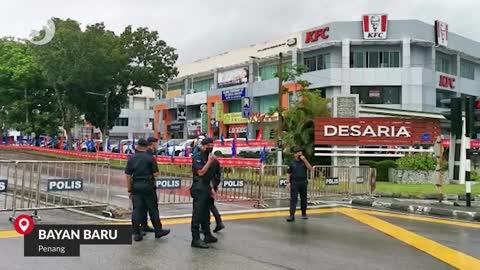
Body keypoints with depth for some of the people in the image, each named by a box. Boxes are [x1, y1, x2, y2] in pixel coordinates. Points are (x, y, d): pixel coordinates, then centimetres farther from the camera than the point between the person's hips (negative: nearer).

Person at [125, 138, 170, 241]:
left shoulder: (132, 158, 2)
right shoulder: (150, 158, -5)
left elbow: (128, 176, 1)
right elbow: (155, 174, -7)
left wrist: (129, 190, 6)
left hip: (136, 186, 2)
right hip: (148, 185, -2)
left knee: (136, 209, 6)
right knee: (153, 209, 7)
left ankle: (136, 233, 7)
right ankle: (158, 231, 16)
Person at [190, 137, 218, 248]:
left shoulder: (208, 158, 16)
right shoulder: (198, 157, -11)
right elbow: (201, 172, -21)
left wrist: (211, 188, 17)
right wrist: (209, 162, -19)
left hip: (206, 189, 9)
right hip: (199, 189, -9)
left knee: (206, 214, 17)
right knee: (197, 214, -8)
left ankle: (207, 236, 27)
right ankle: (196, 239, -7)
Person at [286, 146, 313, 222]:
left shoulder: (304, 162, 7)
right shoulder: (292, 163, 3)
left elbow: (311, 169, -7)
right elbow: (289, 174, 5)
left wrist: (305, 160, -12)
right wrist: (288, 182, -5)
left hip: (303, 183, 2)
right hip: (294, 183, -2)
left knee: (303, 199, 9)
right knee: (293, 199, -7)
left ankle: (304, 214, 23)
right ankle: (292, 215, -9)